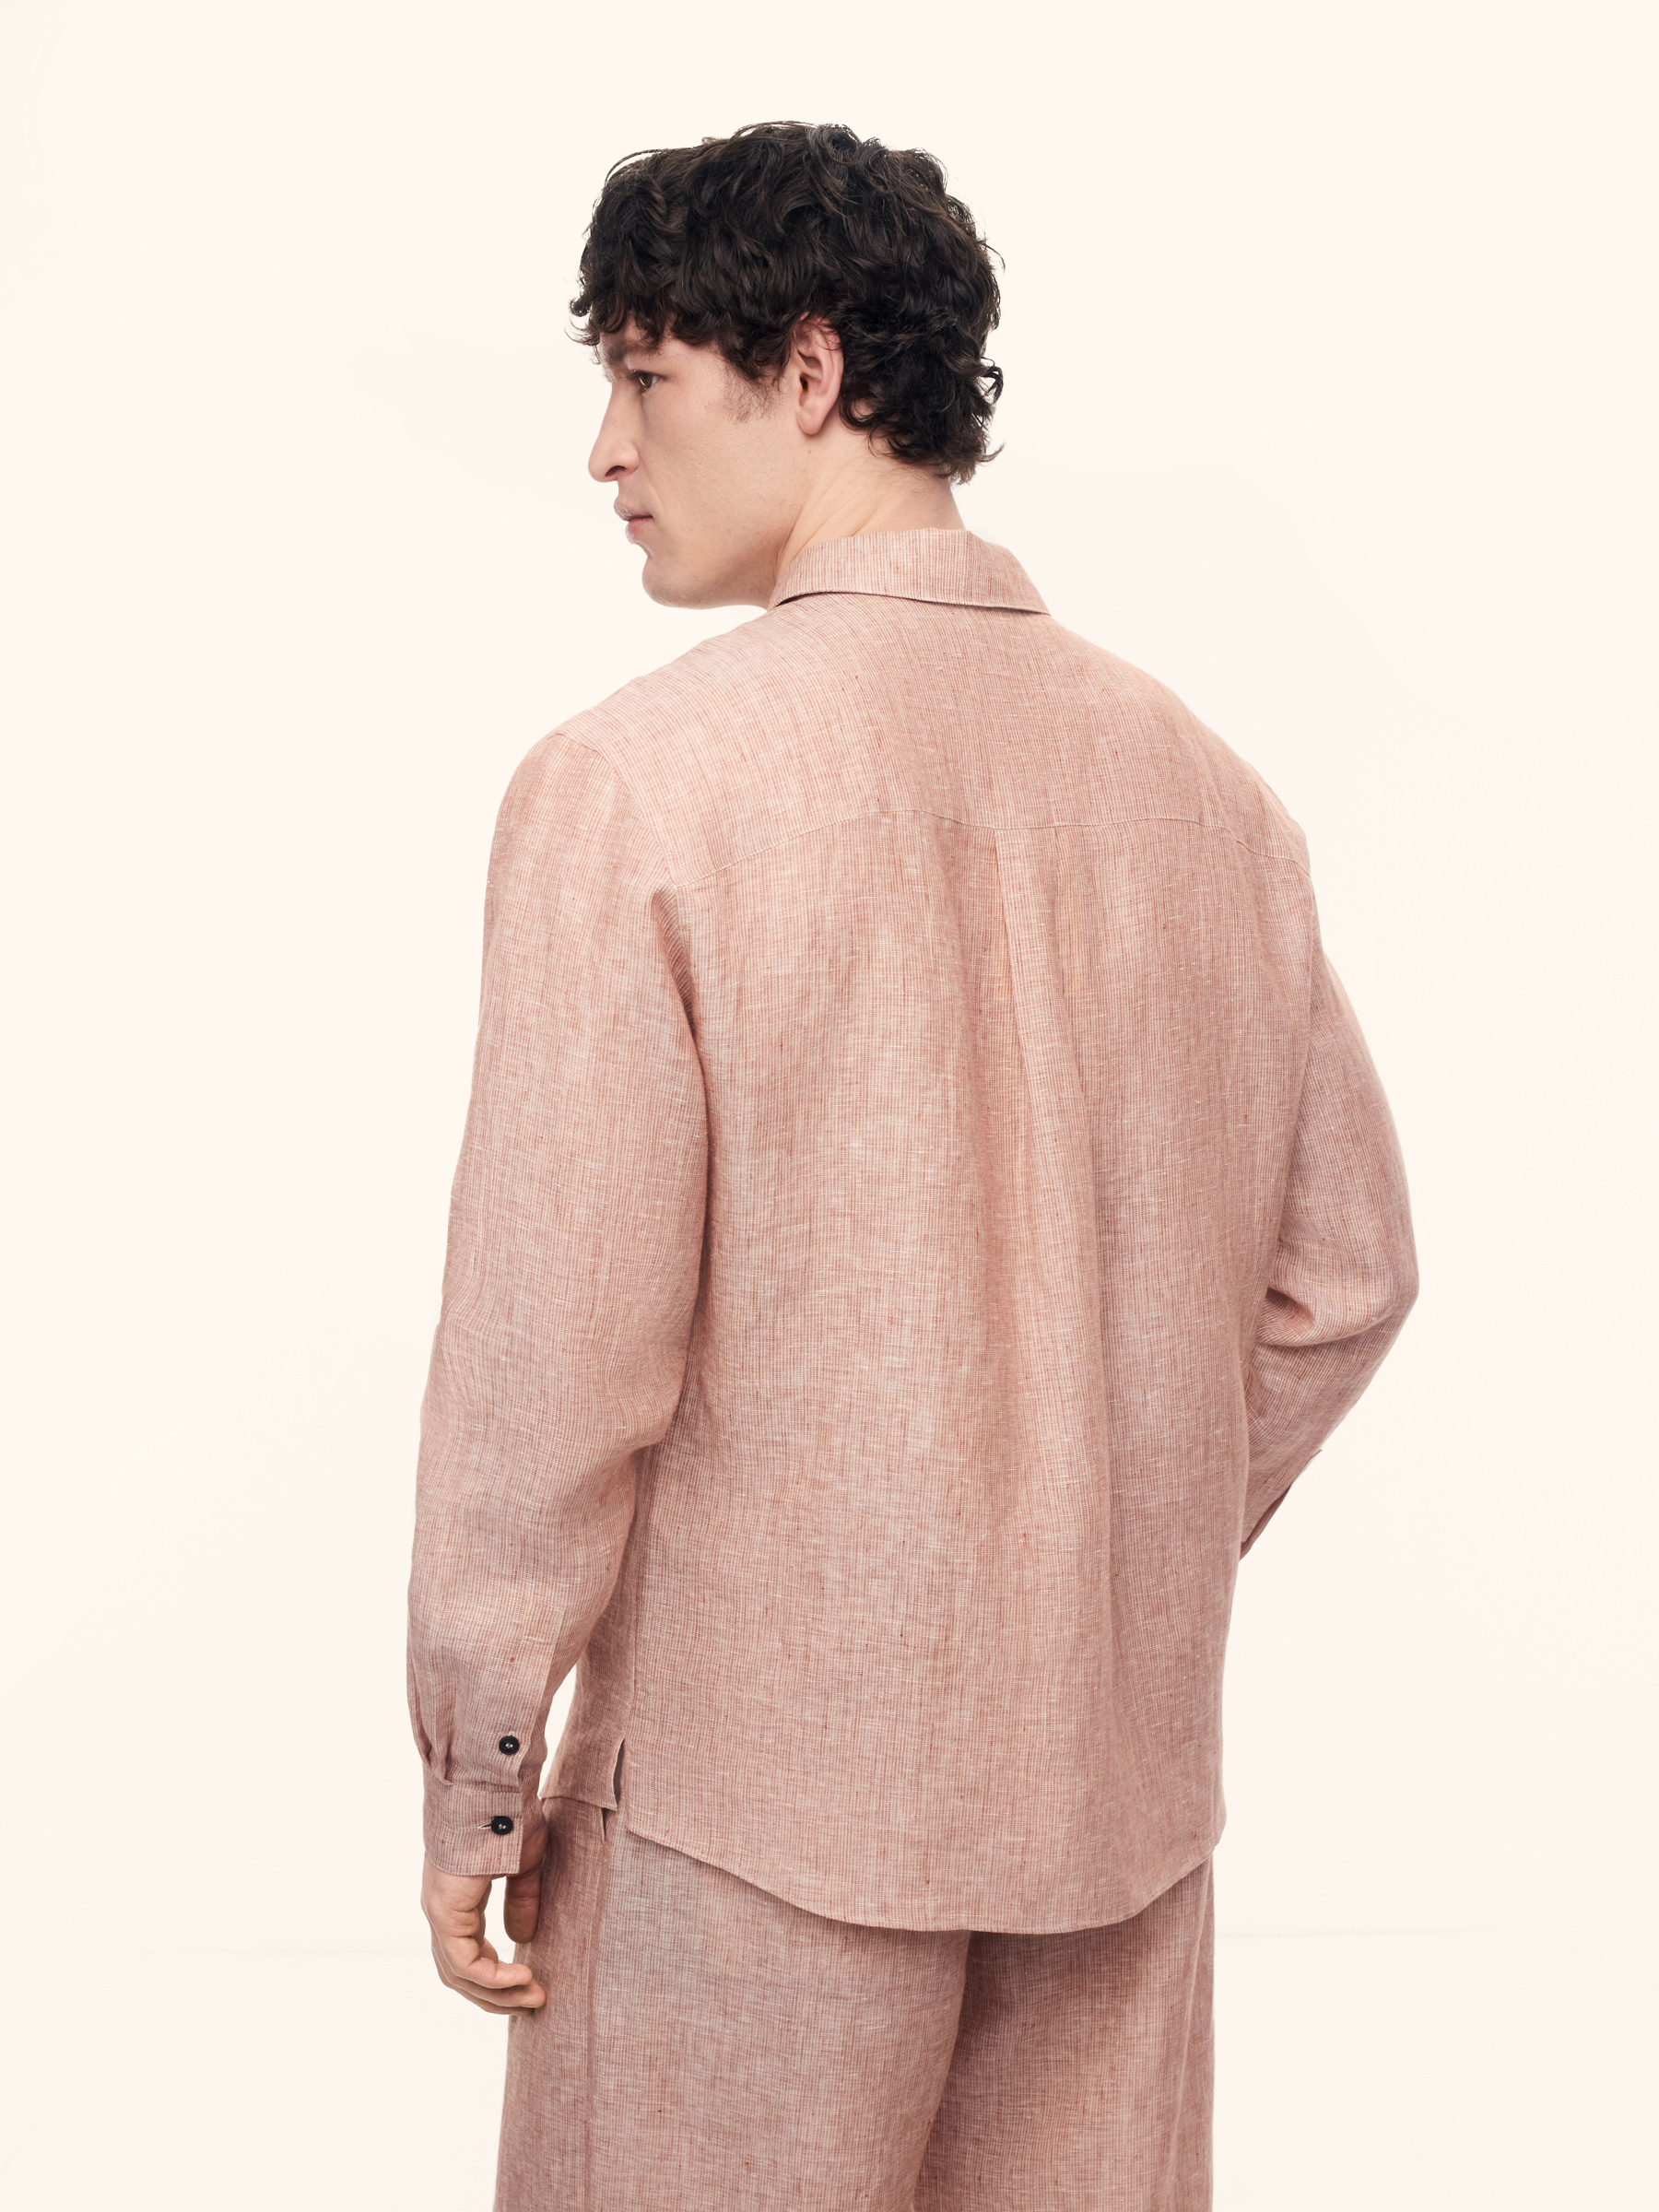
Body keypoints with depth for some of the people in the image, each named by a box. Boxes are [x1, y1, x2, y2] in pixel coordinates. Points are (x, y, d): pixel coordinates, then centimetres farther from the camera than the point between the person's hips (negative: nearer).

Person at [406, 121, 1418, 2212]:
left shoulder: (635, 785, -15)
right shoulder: (1197, 781, 2)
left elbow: (557, 1344, -16)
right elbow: (1343, 1270, 9)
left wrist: (476, 1775, -5)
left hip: (758, 1795, -5)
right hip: (1121, 1776, 5)